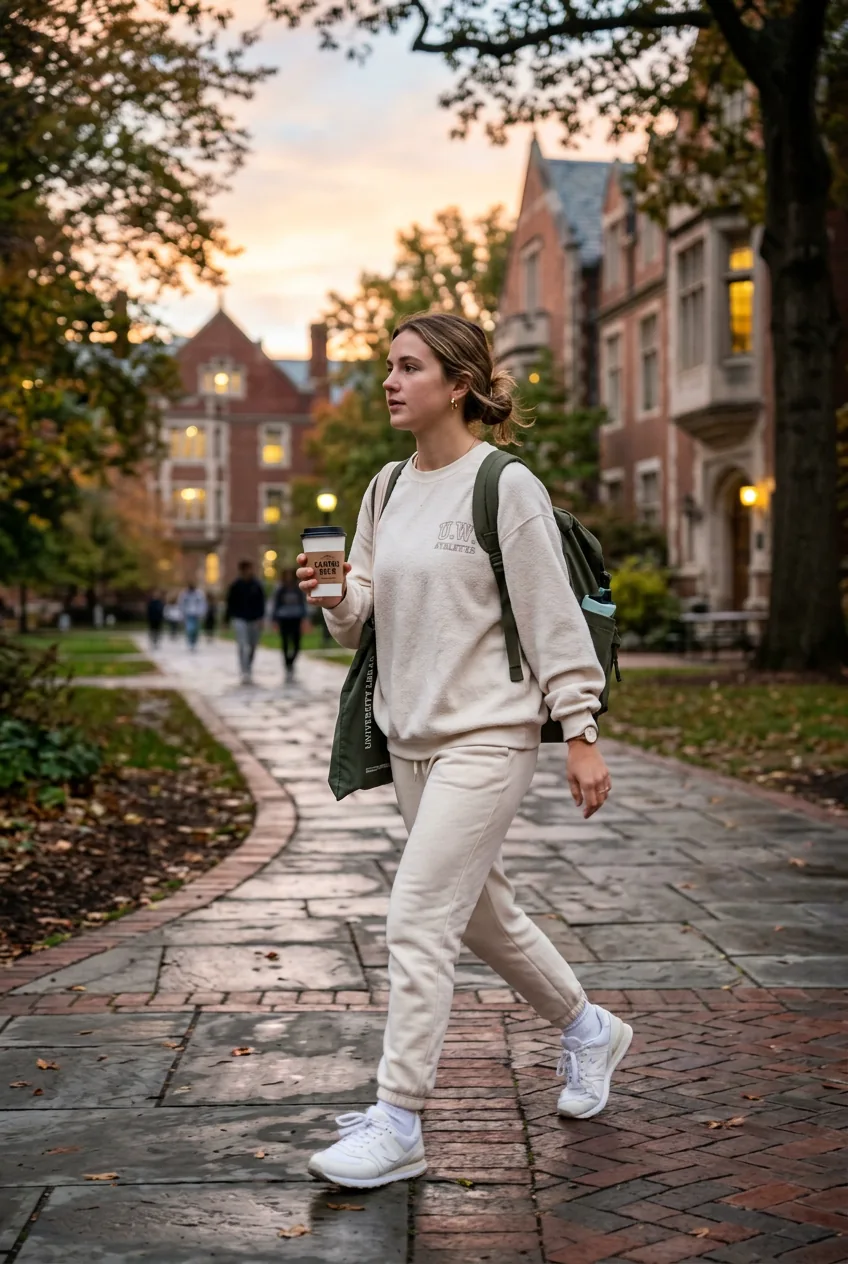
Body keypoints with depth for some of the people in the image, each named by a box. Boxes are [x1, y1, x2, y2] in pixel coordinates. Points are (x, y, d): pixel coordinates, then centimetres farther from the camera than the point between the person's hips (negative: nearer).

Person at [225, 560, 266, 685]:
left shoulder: (257, 586, 0)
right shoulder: (235, 586, -1)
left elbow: (261, 603, 0)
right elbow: (230, 603, 4)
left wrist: (260, 619, -10)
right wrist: (228, 619, 3)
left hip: (254, 620, 2)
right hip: (240, 619, -2)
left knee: (252, 648, 11)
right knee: (243, 647, -15)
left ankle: (248, 672, 27)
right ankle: (245, 674, -22)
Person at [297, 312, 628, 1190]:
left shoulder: (507, 486, -11)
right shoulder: (386, 490, 10)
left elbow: (553, 617, -10)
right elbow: (362, 620, 12)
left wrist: (580, 734, -11)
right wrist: (333, 596, -10)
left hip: (487, 737, -8)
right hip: (410, 737, 8)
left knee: (417, 920, -11)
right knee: (481, 914, 18)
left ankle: (396, 1124, -2)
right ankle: (589, 1031, 40)